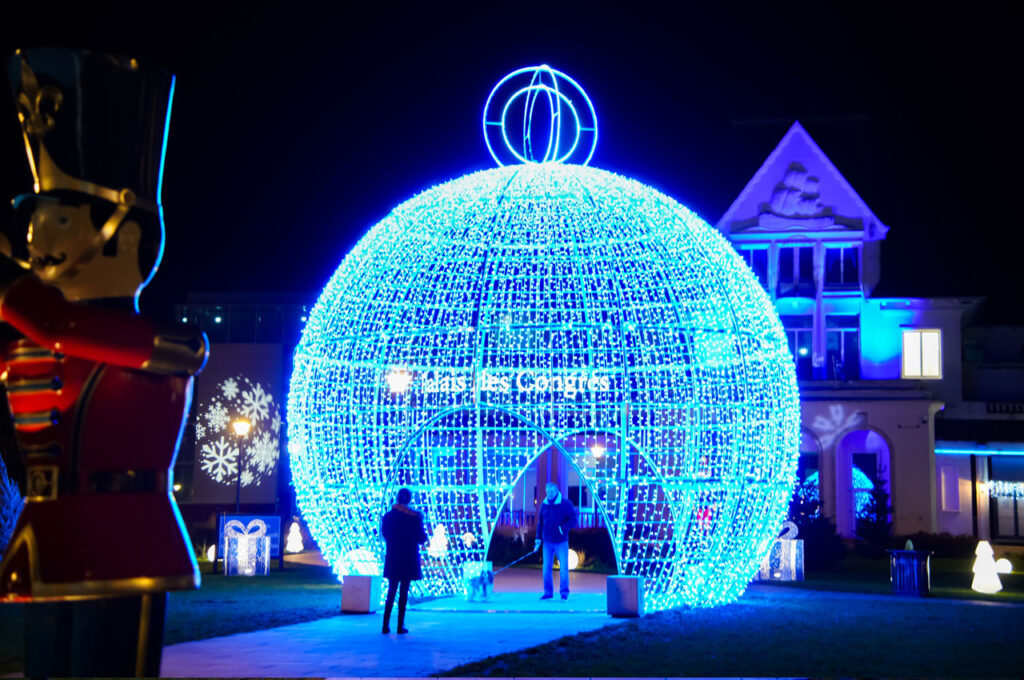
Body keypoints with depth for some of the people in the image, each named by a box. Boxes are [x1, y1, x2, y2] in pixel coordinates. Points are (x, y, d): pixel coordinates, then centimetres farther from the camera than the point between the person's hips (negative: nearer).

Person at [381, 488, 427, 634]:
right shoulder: (415, 516, -9)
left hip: (392, 559, 3)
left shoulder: (388, 516, 0)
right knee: (403, 592, 2)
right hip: (409, 559, -3)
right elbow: (421, 538, -6)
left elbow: (385, 535, 9)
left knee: (391, 591, 11)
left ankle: (386, 625, 7)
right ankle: (400, 626, 2)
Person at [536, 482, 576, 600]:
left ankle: (564, 592, 7)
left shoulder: (565, 504, -5)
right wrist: (539, 538, 9)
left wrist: (563, 528, -19)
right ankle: (548, 592, 12)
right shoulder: (544, 505, 7)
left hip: (561, 541, -3)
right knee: (546, 568, 3)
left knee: (563, 568, -3)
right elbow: (540, 522, 13)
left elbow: (573, 519, -6)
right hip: (547, 542, 3)